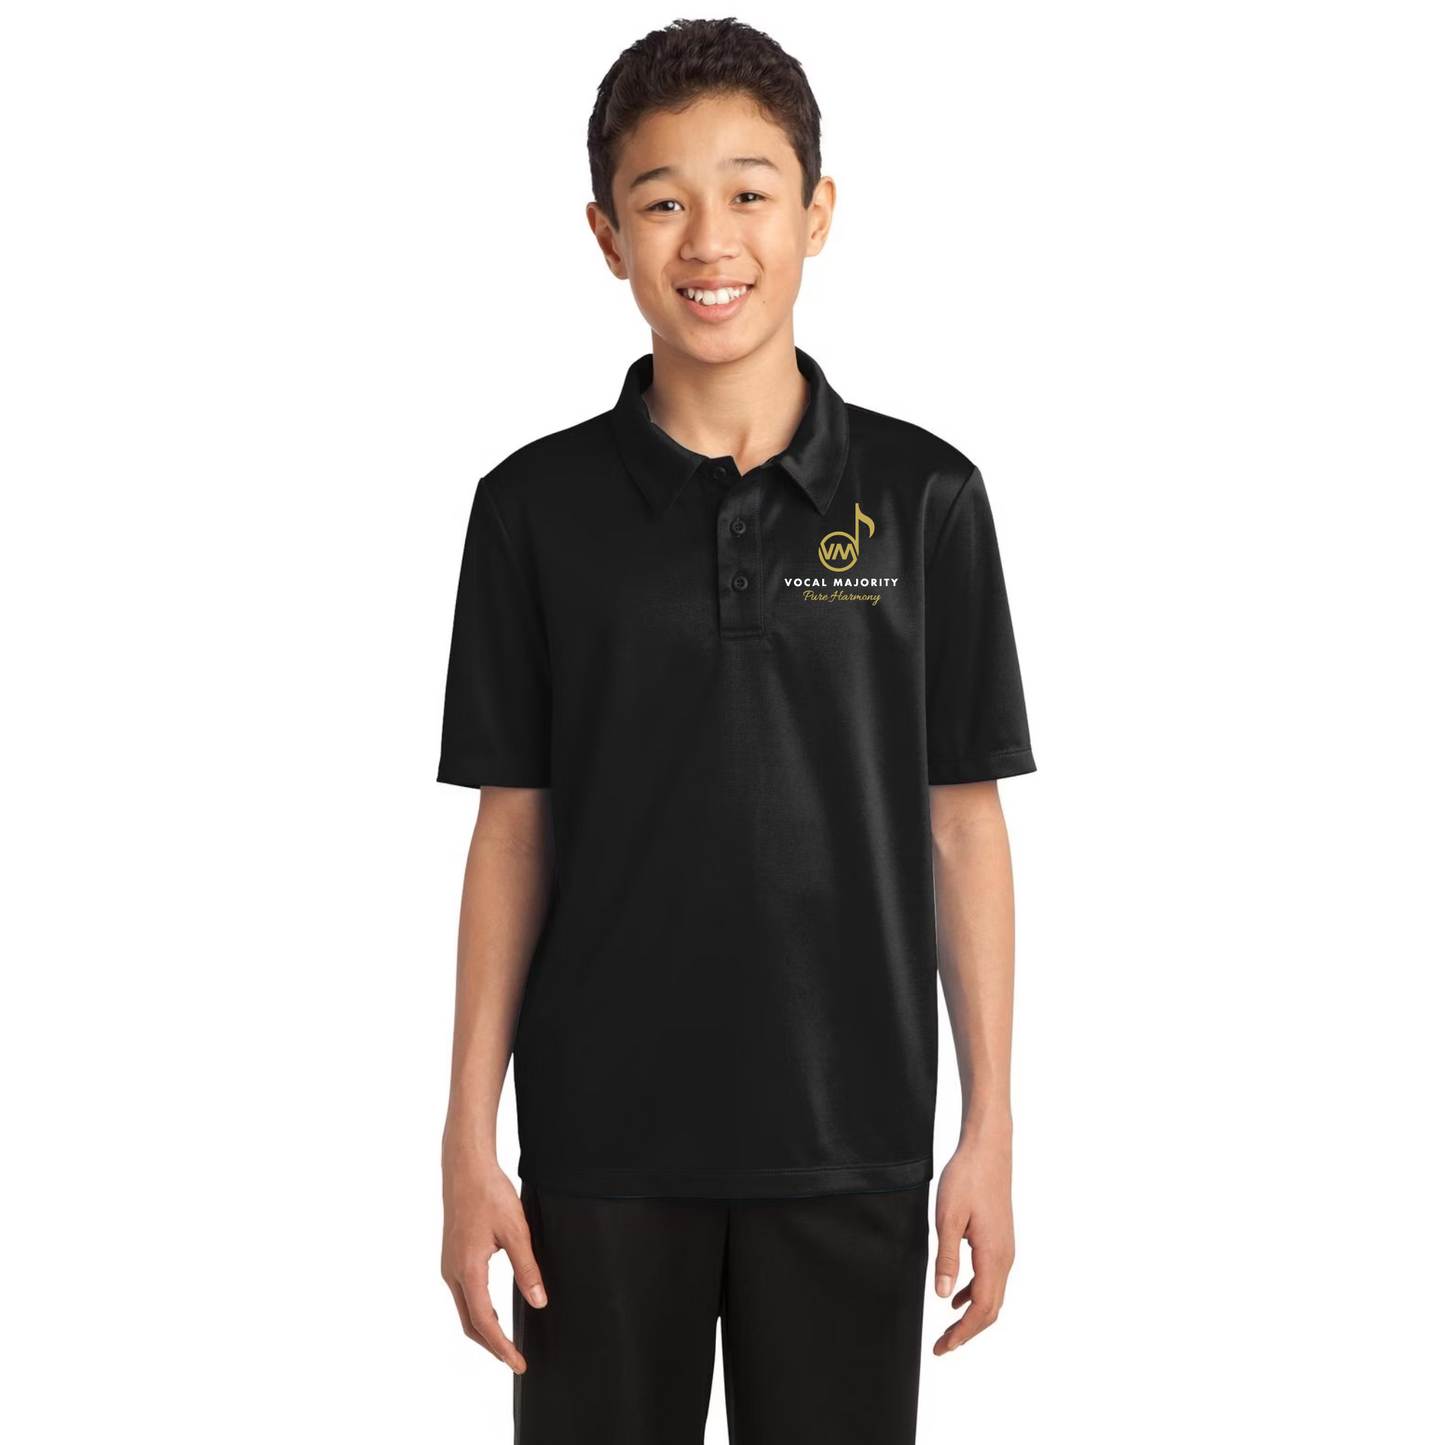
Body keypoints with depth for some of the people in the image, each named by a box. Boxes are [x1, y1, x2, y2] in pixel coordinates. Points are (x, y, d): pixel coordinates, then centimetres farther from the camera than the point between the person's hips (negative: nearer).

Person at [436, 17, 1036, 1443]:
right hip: (599, 1142, 0)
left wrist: (991, 1129, 0)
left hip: (849, 1142, 0)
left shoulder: (922, 497, -2)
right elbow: (513, 830, 2)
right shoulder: (536, 506, -1)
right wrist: (469, 1137, 0)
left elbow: (962, 825, 1)